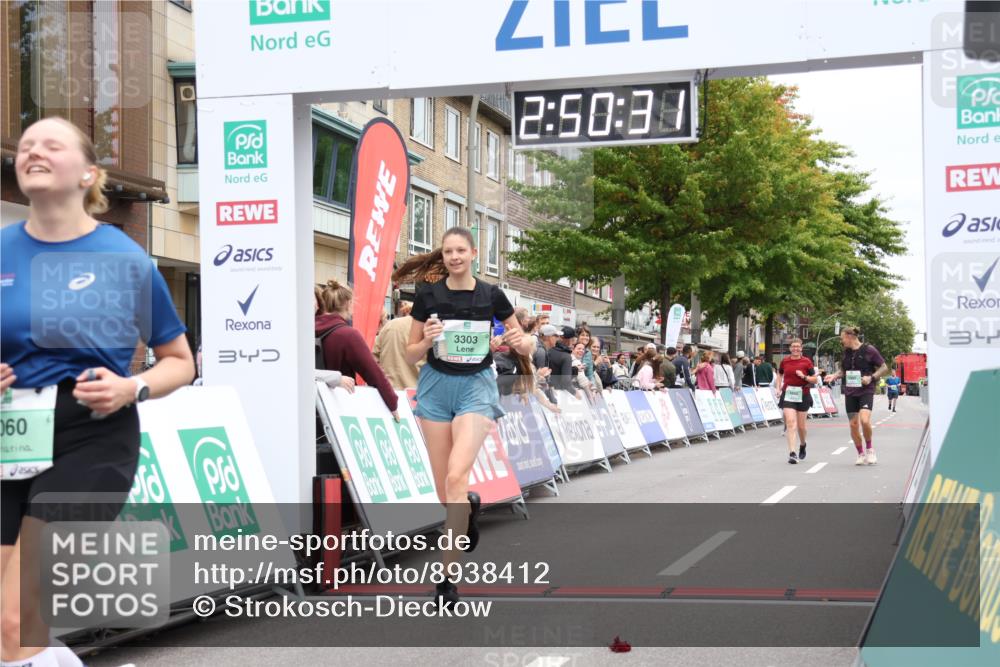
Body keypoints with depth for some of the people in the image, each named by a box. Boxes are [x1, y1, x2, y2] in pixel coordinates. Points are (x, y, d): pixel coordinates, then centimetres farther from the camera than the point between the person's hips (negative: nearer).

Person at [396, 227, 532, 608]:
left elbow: (526, 346, 7)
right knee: (443, 489, 5)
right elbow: (411, 355, 5)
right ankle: (469, 506, 44)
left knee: (457, 476, -20)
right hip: (436, 385, 2)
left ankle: (448, 573, -14)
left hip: (476, 385, -2)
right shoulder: (428, 295, -1)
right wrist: (427, 339, -17)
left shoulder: (491, 295, -1)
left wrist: (520, 341, -16)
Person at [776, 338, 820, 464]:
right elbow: (779, 374, 22)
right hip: (788, 394, 0)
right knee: (790, 422, -14)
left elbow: (815, 379, 0)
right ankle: (792, 453, -18)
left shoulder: (806, 362, -1)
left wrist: (804, 376, -16)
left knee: (801, 426, 8)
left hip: (803, 395, 0)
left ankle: (802, 445, 39)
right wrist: (779, 388, 10)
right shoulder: (785, 361, 4)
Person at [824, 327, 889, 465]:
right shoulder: (846, 352, 11)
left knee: (864, 420, -23)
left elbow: (884, 368, -1)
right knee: (853, 424, 2)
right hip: (850, 392, 5)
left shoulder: (869, 350, -6)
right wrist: (835, 375, 4)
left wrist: (871, 377, -14)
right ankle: (861, 454, 18)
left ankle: (869, 449, 0)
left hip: (866, 391, -5)